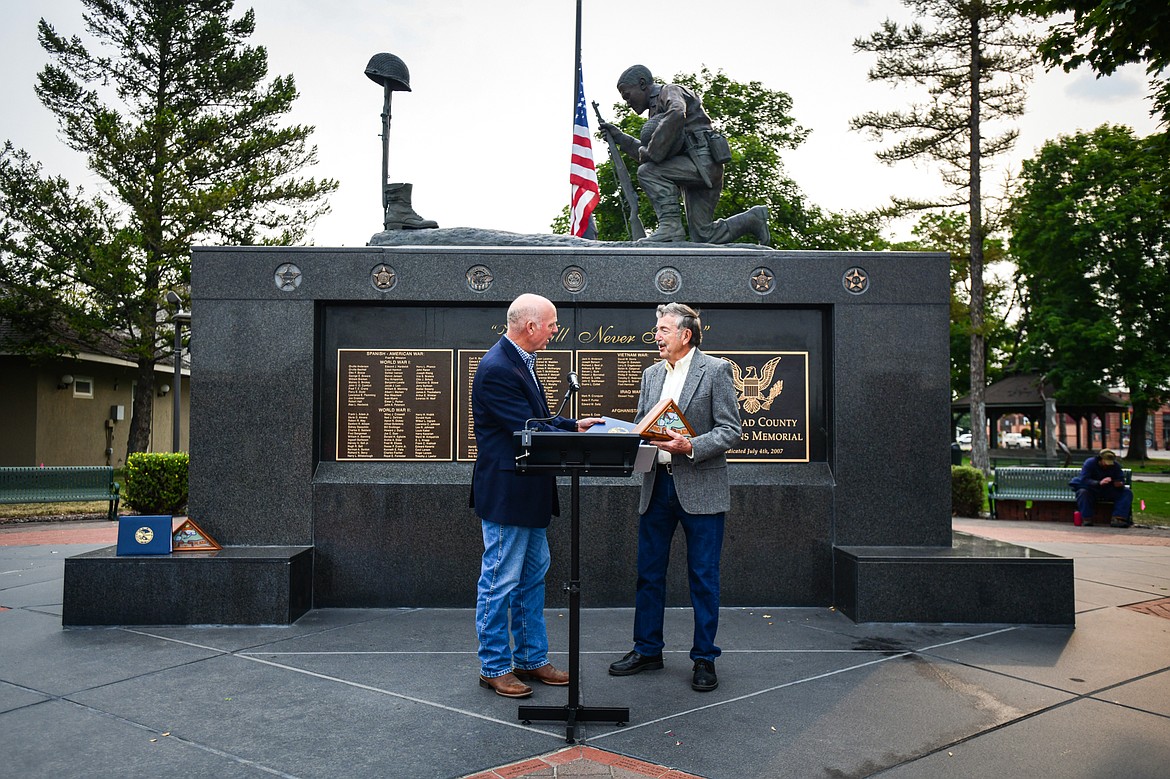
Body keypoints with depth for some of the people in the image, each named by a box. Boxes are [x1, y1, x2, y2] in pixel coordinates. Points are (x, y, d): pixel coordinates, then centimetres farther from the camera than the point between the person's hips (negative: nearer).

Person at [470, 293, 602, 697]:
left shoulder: (520, 361, 10)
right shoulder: (496, 369, -21)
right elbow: (527, 429, -23)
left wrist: (574, 425, 6)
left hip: (528, 494, 11)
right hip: (505, 493, -11)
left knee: (533, 576, 18)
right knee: (500, 582, 3)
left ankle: (532, 658, 30)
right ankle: (494, 667, 18)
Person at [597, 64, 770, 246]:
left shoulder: (669, 91, 0)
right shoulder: (656, 108, 28)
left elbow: (676, 114, -26)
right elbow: (649, 155, 27)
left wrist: (652, 152, -24)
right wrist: (619, 136, 21)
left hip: (704, 161, -10)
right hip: (699, 170, 10)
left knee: (648, 172, -24)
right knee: (704, 238, 4)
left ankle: (671, 226, -24)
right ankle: (753, 219, 16)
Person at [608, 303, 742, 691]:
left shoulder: (715, 370, -5)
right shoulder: (651, 374, 13)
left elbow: (731, 430, -9)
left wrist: (691, 447, -22)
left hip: (700, 489, -6)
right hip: (657, 486, 6)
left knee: (703, 577, 4)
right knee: (648, 573, 12)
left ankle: (704, 658, 18)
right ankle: (647, 650, 27)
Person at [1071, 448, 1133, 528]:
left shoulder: (1116, 465, -1)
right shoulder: (1090, 463, -14)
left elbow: (1121, 480, -3)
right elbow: (1084, 480, -25)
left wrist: (1120, 484, -30)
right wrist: (1099, 483, -43)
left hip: (1109, 491, 4)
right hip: (1092, 491, -4)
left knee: (1127, 492, -19)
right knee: (1083, 491, -37)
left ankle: (1117, 518, -30)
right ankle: (1086, 519, -33)